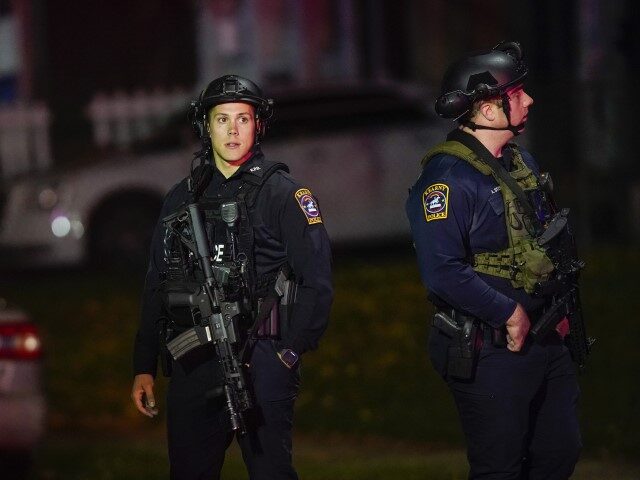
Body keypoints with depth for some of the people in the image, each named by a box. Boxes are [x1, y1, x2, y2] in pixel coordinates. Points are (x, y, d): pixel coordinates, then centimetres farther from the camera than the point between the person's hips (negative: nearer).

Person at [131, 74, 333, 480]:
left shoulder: (284, 195, -1)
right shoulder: (182, 198, 14)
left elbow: (317, 282, -5)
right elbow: (156, 289, 16)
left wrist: (290, 352, -10)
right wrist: (144, 367, 12)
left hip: (259, 363, -5)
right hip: (192, 365, 5)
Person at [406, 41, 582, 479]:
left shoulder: (521, 163, 11)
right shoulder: (448, 177, -19)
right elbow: (443, 272, -27)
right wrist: (510, 314, -21)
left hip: (545, 340, 9)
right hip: (489, 350, -9)